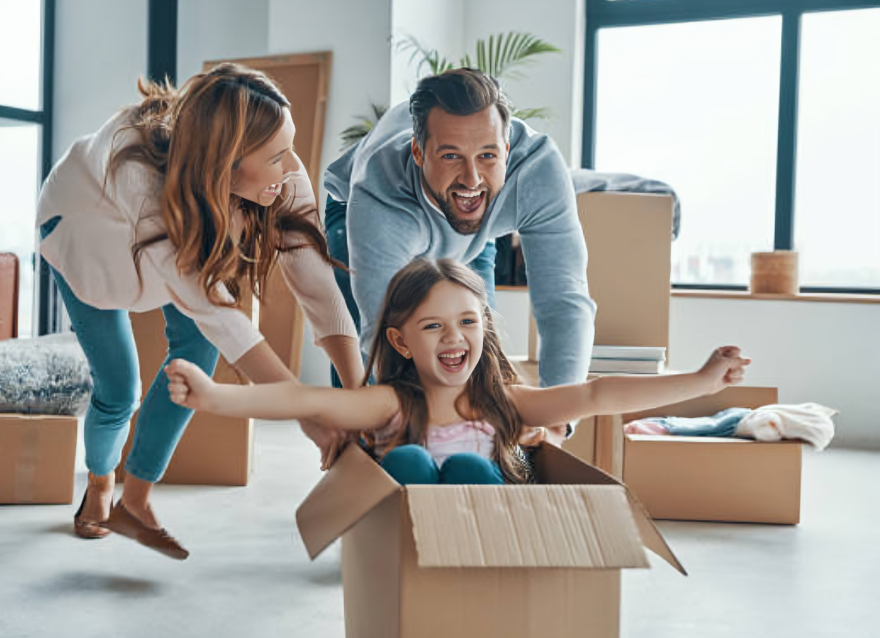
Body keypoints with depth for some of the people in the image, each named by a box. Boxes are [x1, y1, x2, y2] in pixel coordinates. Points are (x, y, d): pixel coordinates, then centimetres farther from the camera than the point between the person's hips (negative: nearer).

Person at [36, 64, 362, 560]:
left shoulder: (286, 178, -34)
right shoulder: (143, 176, -46)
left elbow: (316, 280, -35)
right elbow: (214, 311, -45)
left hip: (183, 228, 4)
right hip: (83, 224, -4)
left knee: (197, 347, -17)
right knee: (119, 388, -6)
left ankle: (135, 500, 1)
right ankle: (100, 486, 29)